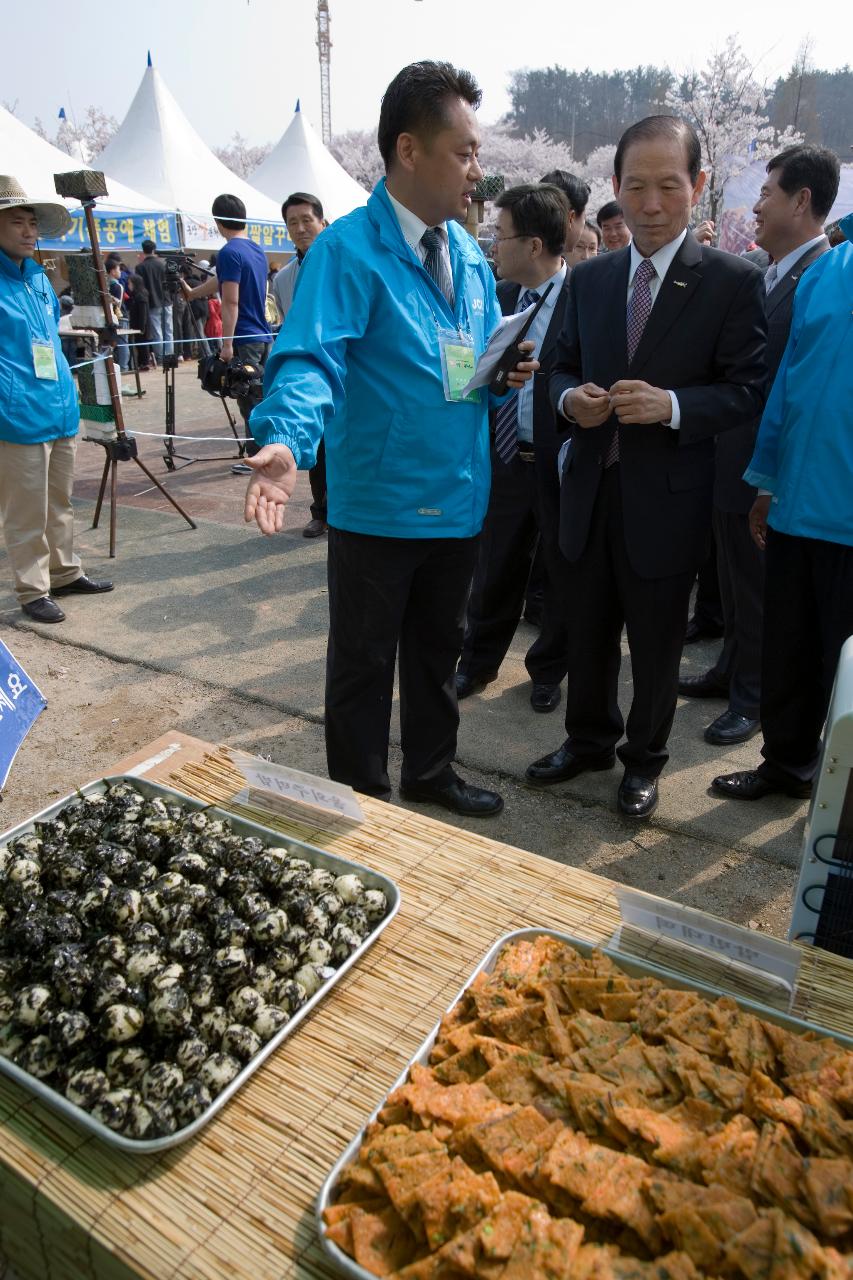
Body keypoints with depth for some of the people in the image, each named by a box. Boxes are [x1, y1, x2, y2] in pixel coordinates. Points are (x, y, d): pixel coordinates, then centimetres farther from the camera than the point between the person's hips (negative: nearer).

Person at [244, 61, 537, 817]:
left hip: (459, 499, 7)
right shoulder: (349, 249, -13)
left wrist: (508, 371, -4)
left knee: (438, 650, 20)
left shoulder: (469, 254, 11)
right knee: (363, 663, 7)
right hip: (378, 505, -7)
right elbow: (311, 357, -26)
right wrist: (287, 442, -45)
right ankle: (362, 803, 27)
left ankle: (431, 774, 41)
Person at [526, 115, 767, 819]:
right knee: (588, 631, 16)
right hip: (591, 489, 4)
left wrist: (671, 405, -24)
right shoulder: (589, 278, 8)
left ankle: (645, 759, 32)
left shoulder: (732, 280, -5)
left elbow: (748, 390, -8)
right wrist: (571, 397, -9)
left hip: (667, 497, -4)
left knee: (656, 642, 10)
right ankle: (589, 740, 38)